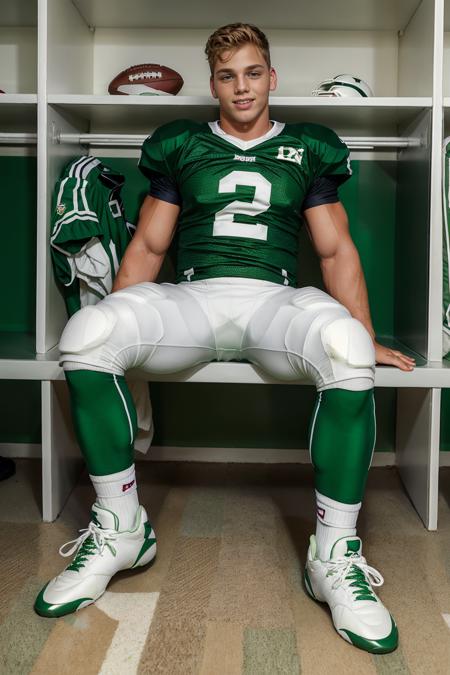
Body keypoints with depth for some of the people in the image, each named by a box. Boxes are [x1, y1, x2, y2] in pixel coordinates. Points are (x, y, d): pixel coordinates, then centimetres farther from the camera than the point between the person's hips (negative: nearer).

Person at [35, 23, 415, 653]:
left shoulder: (308, 151, 19)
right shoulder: (181, 147, 19)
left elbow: (336, 250, 16)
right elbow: (147, 247, 17)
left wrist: (367, 338, 6)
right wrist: (114, 329, 7)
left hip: (273, 300, 0)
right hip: (191, 297, 1)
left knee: (346, 348, -36)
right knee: (86, 332, -30)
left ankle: (334, 558, -21)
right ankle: (120, 530, -13)